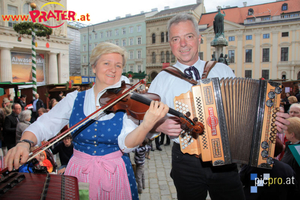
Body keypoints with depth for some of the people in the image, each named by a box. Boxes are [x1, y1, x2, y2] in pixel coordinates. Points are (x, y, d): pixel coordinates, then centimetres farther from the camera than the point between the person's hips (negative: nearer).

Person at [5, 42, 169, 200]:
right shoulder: (74, 99, -4)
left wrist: (147, 125, -41)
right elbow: (43, 125, -7)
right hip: (78, 173, 1)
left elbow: (126, 144, -22)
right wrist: (25, 142, -28)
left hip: (114, 175, -1)